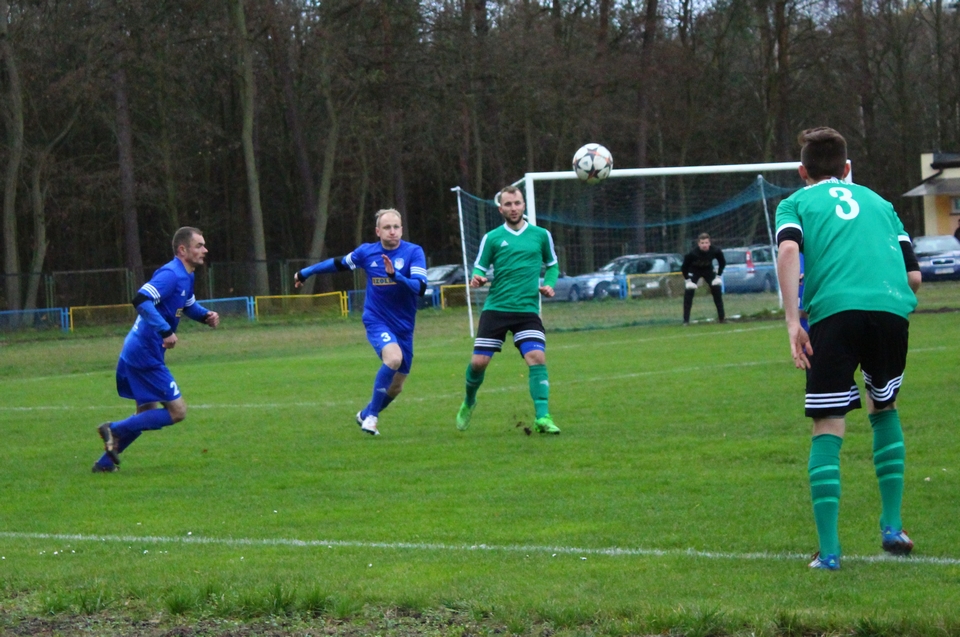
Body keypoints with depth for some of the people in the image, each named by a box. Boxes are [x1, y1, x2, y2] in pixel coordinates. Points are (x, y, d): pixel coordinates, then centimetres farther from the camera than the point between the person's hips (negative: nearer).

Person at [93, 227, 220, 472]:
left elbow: (189, 305, 32)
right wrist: (165, 330, -31)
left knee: (147, 414, 19)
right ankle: (115, 430, -6)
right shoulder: (171, 274, -17)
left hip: (137, 353, 11)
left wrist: (206, 315, 12)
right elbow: (141, 300, -29)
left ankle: (105, 462, 22)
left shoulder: (186, 276, 14)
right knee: (177, 411, -7)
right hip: (146, 354, -11)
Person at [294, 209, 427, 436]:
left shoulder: (414, 252, -8)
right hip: (376, 321, -2)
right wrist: (305, 273, 27)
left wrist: (395, 275, -34)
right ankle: (372, 416, -18)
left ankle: (366, 415, 38)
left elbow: (420, 287, -19)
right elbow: (339, 264, 16)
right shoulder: (367, 252, -2)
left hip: (403, 326, 2)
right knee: (393, 358, -31)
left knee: (395, 387, 9)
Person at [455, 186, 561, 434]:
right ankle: (469, 403, 29)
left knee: (537, 358, -19)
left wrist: (549, 284, 1)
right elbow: (480, 267, 9)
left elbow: (552, 264, 19)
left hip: (527, 310, 0)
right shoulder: (492, 238, 4)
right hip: (495, 309, 0)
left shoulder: (541, 235, 7)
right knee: (478, 362, -1)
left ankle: (542, 417, -18)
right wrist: (477, 278, -14)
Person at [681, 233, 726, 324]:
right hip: (693, 271, -3)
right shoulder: (692, 254, -35)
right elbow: (684, 267, -19)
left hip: (708, 270, 3)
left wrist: (718, 276, -10)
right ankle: (686, 320, -10)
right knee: (688, 292, -15)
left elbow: (722, 263, -7)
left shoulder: (715, 251, -28)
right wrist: (688, 280, -20)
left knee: (717, 289, -4)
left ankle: (721, 317, 7)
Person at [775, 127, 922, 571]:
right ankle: (892, 527, 19)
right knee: (884, 408, 26)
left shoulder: (796, 203, 20)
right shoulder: (878, 203, 29)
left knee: (828, 428, 2)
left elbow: (788, 250, -3)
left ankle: (828, 548, -6)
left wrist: (792, 319, -7)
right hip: (892, 306, 3)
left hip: (834, 310, -3)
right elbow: (914, 276, 20)